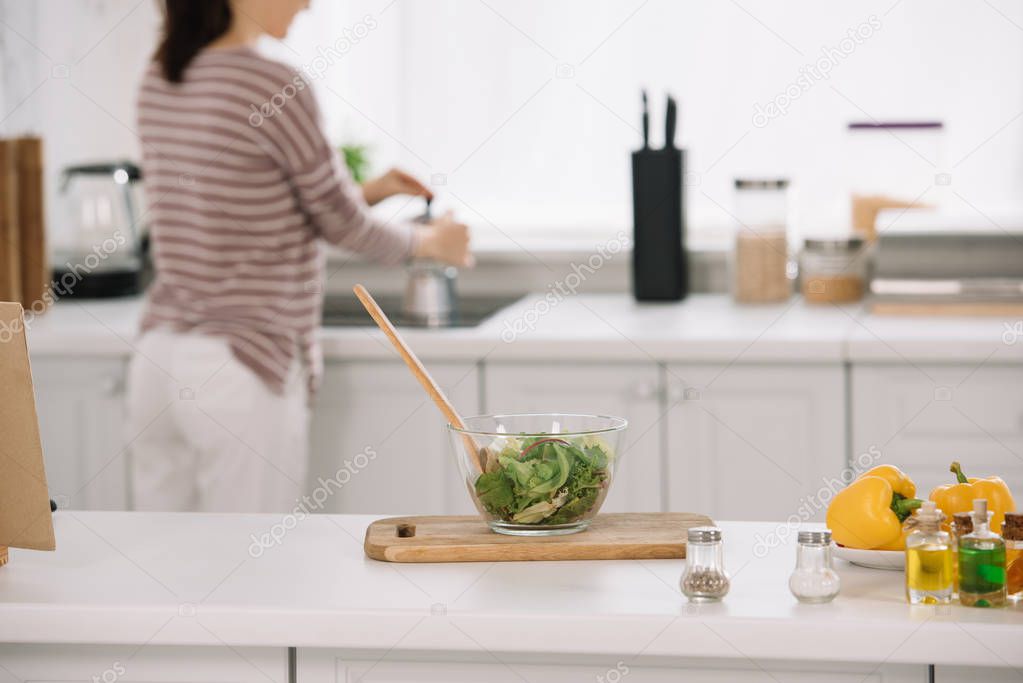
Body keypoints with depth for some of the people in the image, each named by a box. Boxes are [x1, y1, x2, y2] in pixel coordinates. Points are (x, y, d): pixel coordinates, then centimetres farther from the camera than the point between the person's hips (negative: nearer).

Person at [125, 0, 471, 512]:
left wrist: (368, 192, 25)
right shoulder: (276, 87, -14)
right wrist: (431, 240, 16)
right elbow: (343, 224, -3)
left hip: (157, 361, 8)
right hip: (242, 373, -8)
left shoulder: (157, 84, 9)